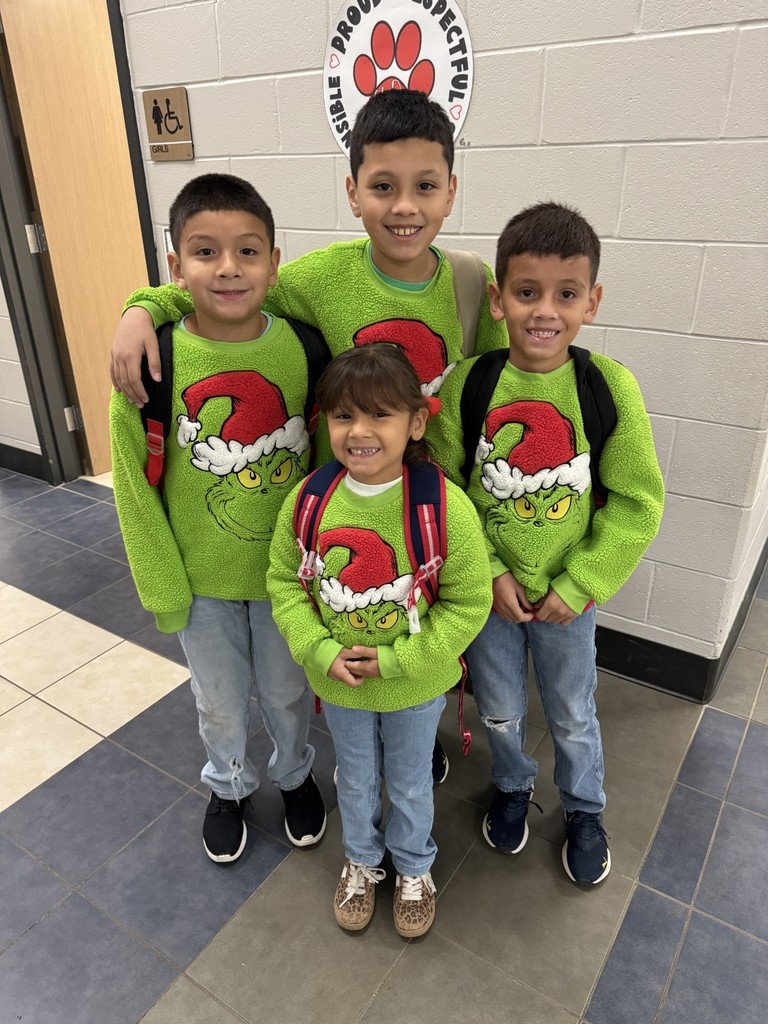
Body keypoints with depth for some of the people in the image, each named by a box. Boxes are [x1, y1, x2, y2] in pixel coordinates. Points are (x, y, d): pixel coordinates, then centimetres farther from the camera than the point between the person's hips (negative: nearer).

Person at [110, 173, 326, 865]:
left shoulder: (303, 346, -13)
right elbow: (135, 486, -8)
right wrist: (163, 587, -5)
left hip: (287, 568, 1)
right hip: (201, 577, 0)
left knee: (286, 691, 23)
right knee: (220, 702, 22)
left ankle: (295, 774, 53)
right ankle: (230, 786, 53)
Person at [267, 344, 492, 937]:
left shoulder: (444, 507, -26)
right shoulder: (308, 501, -16)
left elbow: (468, 602, -18)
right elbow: (284, 581, -4)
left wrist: (394, 660, -21)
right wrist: (321, 650, -17)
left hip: (416, 686, -2)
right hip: (338, 683, 2)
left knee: (410, 782, 25)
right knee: (355, 780, 27)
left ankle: (415, 868, 55)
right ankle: (361, 861, 58)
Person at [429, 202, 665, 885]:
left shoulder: (610, 386, -17)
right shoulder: (466, 384, -15)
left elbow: (636, 502, -10)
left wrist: (578, 584, -13)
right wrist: (488, 572, -13)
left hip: (569, 595, 0)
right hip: (487, 590, 1)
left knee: (572, 715, 21)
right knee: (500, 710, 22)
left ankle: (584, 809, 51)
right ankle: (513, 787, 54)